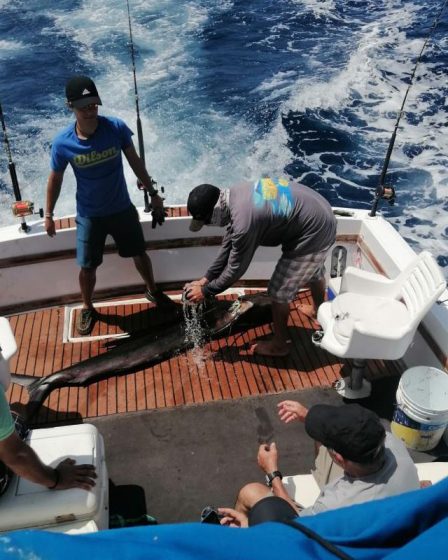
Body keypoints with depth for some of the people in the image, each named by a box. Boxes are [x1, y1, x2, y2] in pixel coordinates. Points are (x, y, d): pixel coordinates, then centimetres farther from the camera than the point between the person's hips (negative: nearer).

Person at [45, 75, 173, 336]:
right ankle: (88, 309, 36)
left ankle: (153, 291, 45)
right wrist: (49, 215, 5)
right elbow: (55, 179, -4)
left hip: (122, 208, 1)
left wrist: (154, 194, 2)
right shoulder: (63, 143, -20)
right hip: (89, 215, -1)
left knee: (140, 254, 17)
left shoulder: (116, 127, -18)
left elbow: (135, 162, -4)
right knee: (88, 267, 9)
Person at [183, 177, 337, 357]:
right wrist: (206, 279, 7)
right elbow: (229, 244, 5)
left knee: (279, 292, 4)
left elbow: (235, 268, -19)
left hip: (313, 234, -9)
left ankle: (279, 345, 25)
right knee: (313, 271, 34)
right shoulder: (235, 195, -4)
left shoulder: (244, 220, -32)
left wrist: (205, 291, -5)